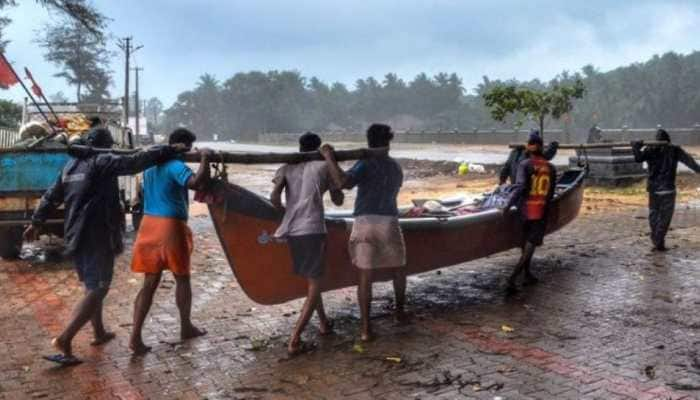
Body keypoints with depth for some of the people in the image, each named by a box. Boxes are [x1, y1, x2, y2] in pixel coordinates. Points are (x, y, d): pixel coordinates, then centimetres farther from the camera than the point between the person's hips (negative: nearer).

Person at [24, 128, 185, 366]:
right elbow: (137, 161, -17)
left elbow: (51, 197, 20)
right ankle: (64, 340, -15)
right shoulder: (103, 162, -8)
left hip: (75, 235, 9)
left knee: (92, 286, 20)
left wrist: (36, 223, 28)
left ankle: (99, 333, 30)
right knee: (97, 289, -7)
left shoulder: (71, 166, 15)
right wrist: (170, 150, -12)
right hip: (98, 236, -9)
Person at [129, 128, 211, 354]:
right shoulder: (175, 165, -14)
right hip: (170, 226, -7)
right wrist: (204, 159, -16)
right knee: (182, 279, 12)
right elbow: (198, 183, -30)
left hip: (149, 224, 7)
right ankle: (186, 328, 27)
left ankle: (135, 336, 0)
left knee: (150, 283, 8)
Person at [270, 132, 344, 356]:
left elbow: (274, 197, -2)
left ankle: (324, 323, 37)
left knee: (311, 280, 24)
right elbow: (338, 201, 14)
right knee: (314, 285, -1)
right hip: (313, 230, -4)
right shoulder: (324, 166, 8)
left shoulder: (287, 168, 13)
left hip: (291, 231, 5)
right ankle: (294, 341, -11)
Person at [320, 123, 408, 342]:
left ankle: (365, 327, -2)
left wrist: (330, 158, -11)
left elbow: (343, 182, -20)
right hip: (389, 222, 3)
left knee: (365, 276, 0)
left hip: (364, 223, -3)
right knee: (398, 268, 25)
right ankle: (400, 311, 39)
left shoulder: (366, 164, -1)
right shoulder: (397, 168, 15)